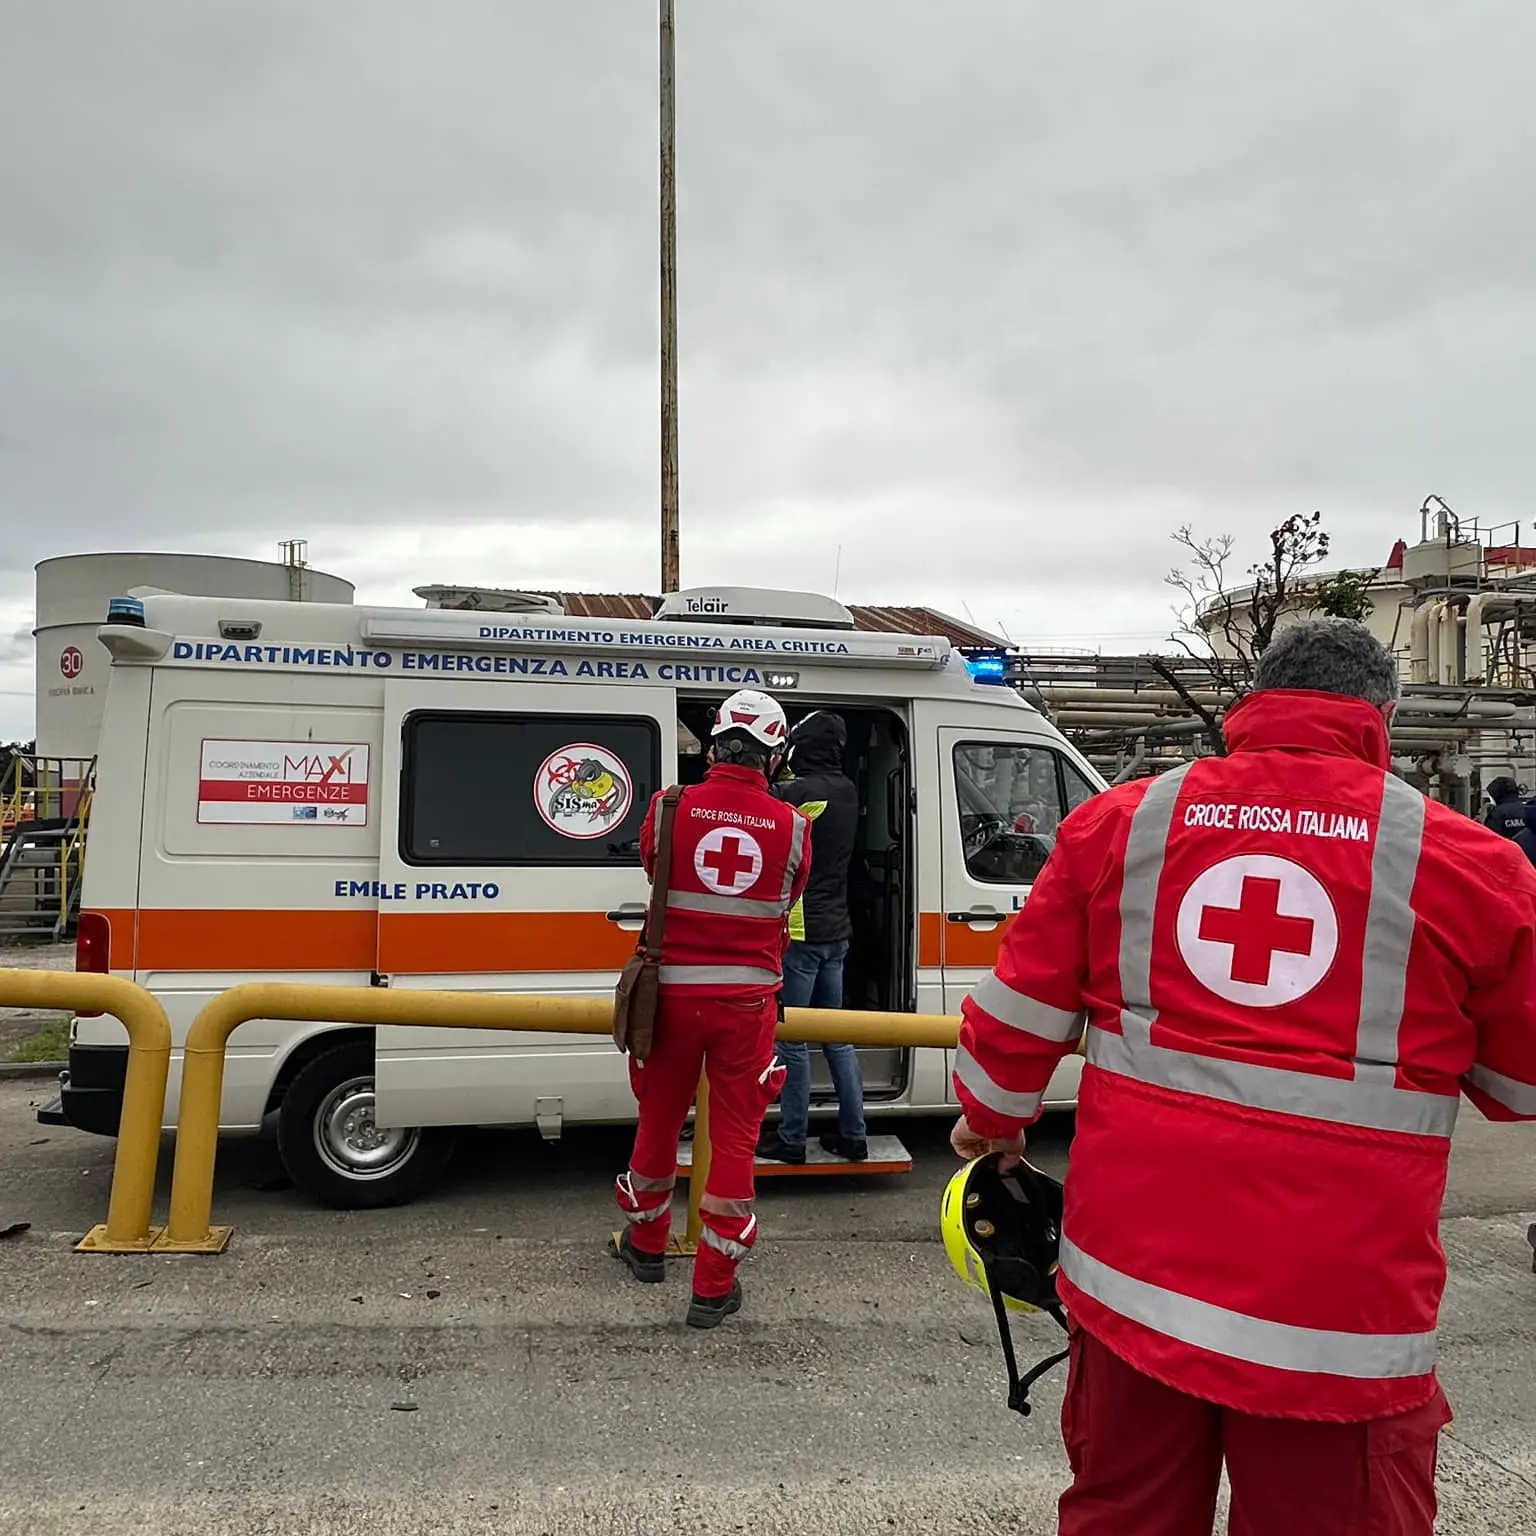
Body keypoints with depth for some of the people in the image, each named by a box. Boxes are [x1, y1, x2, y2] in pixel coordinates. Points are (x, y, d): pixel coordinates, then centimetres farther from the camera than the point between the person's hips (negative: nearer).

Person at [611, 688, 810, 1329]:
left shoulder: (670, 808, -9)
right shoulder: (790, 825, -6)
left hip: (675, 991, 1)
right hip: (747, 997, -1)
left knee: (659, 1119, 19)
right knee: (733, 1135, 8)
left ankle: (647, 1244, 40)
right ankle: (713, 1287, 14)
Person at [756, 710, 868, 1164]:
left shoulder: (795, 793, -19)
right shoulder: (846, 791, 7)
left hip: (799, 932, -8)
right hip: (835, 930, 8)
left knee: (794, 1039, 2)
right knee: (837, 1035, 15)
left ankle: (791, 1139, 11)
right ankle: (852, 1135, 20)